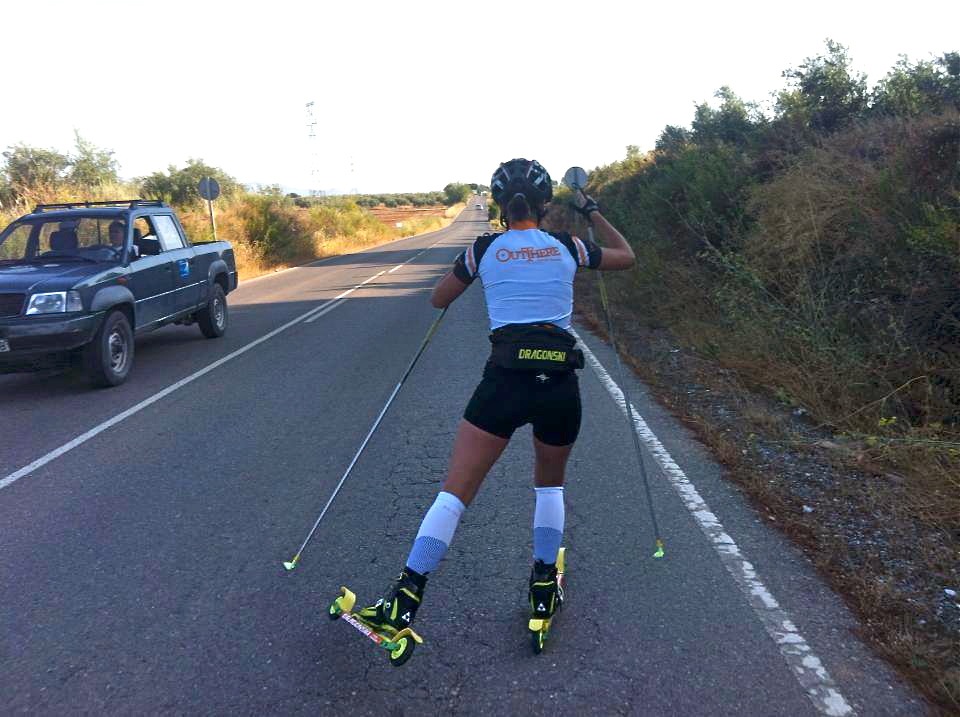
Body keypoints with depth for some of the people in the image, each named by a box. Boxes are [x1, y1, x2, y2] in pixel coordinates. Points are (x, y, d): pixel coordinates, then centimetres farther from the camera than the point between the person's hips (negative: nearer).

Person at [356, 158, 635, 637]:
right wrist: (592, 212, 36)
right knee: (550, 484, 26)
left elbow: (438, 300, 19)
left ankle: (404, 602, -5)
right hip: (561, 383, 2)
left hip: (506, 377, -2)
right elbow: (626, 257, 28)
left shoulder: (484, 249, 5)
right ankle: (544, 588, 28)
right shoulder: (568, 248, 9)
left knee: (454, 492, -1)